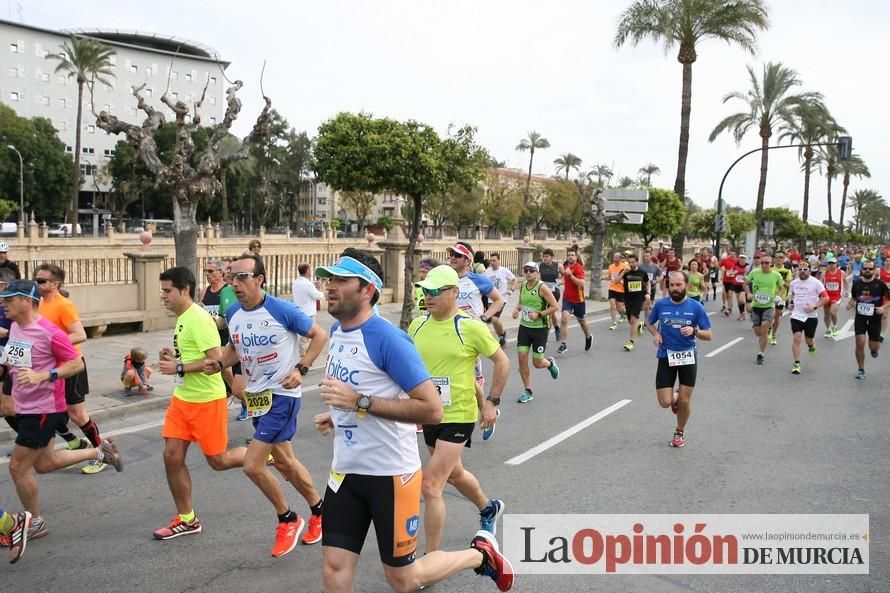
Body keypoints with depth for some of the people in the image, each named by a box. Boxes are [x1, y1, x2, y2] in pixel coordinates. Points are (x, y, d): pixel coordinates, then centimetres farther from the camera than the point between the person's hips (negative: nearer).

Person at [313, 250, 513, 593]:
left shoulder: (388, 338, -21)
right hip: (346, 470, 7)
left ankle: (481, 553, 31)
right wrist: (338, 416, 7)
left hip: (391, 473, -7)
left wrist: (359, 401, -27)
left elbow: (432, 410, -25)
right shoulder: (337, 332, 5)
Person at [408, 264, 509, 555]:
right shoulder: (417, 326, 0)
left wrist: (491, 401, -7)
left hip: (459, 415, -7)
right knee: (454, 474, 26)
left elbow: (502, 362, -5)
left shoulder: (470, 327, -15)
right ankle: (489, 508, 56)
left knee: (430, 486, -12)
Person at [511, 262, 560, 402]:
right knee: (522, 359, -3)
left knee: (537, 363, 1)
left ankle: (550, 363, 39)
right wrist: (517, 309, -1)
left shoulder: (542, 287, -14)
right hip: (524, 327, 5)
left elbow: (555, 306, -14)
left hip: (540, 328, -5)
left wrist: (539, 314, -21)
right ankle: (528, 391, 11)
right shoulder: (522, 286, 4)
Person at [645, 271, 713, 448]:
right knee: (665, 403, -5)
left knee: (685, 401, 3)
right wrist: (656, 334, -5)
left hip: (688, 356, -1)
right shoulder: (660, 305, -4)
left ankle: (680, 432, 31)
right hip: (666, 356, 1)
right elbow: (649, 322, 15)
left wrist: (694, 331, -23)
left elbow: (708, 335, -3)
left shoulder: (696, 307, -7)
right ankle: (675, 398, 33)